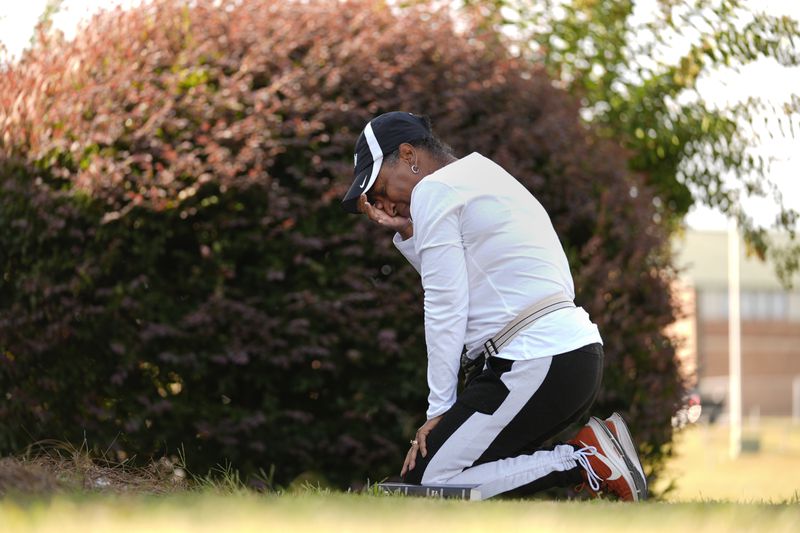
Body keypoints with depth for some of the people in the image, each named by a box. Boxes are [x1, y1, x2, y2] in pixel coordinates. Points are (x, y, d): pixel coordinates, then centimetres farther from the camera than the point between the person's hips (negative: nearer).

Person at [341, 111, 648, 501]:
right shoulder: (485, 175, 24)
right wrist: (407, 232, 19)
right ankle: (594, 452, 3)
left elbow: (446, 308, -9)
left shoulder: (434, 190, -5)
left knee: (424, 482, -8)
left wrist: (440, 409, -5)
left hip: (534, 365, -10)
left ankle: (584, 464, -12)